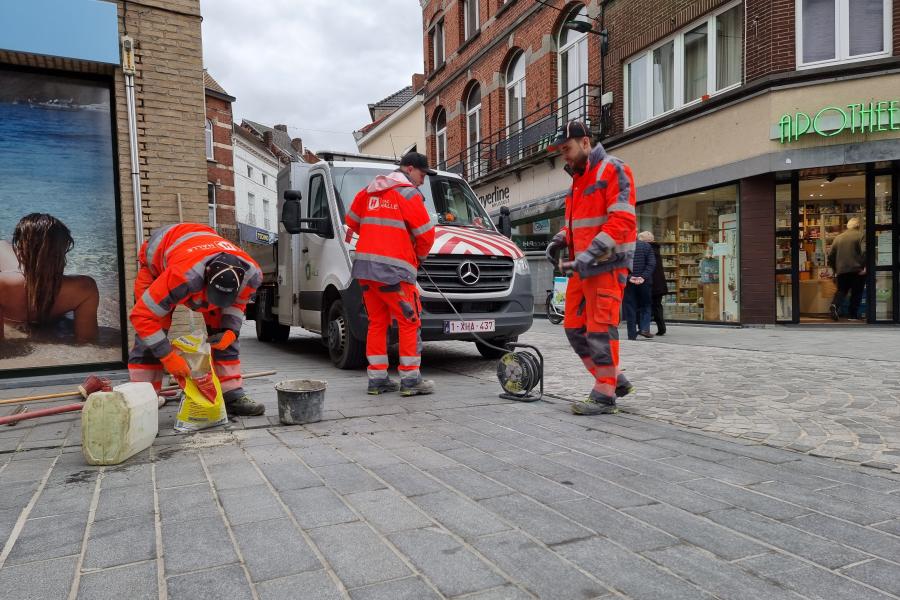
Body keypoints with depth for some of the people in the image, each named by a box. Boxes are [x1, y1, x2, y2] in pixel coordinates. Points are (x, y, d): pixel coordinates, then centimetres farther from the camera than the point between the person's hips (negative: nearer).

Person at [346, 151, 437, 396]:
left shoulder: (368, 191, 18)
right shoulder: (408, 194, -4)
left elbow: (352, 221, 26)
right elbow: (426, 234, -5)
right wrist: (419, 256, 13)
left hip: (364, 266, 7)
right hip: (393, 268, -7)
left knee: (377, 322, 13)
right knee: (409, 323, 1)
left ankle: (377, 379, 15)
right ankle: (410, 379, 2)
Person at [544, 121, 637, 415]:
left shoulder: (613, 170, -8)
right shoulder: (578, 177, 20)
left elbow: (622, 220, -18)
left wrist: (591, 253, -25)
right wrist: (560, 240, 8)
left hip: (607, 264, -9)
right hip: (582, 265, 9)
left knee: (600, 328, -7)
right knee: (575, 327, 9)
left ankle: (605, 395, 2)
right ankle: (614, 380, 21)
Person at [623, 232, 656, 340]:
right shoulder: (647, 246, 0)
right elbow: (651, 264, -9)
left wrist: (629, 277, -12)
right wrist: (643, 277, -14)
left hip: (629, 282, 1)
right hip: (644, 282, -1)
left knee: (630, 307, 5)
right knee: (645, 306, 14)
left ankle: (632, 334, 3)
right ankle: (644, 328, -2)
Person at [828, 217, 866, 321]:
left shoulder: (838, 237, 11)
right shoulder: (860, 235, -2)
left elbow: (831, 255, 12)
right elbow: (864, 252, -17)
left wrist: (834, 269, 21)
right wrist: (865, 266, -11)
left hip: (841, 270, 3)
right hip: (857, 270, -3)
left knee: (841, 290, 12)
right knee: (856, 293, 8)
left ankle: (835, 305, -16)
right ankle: (852, 315, 8)